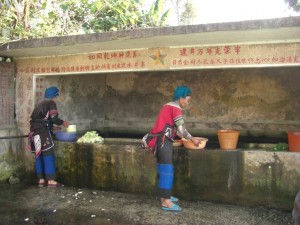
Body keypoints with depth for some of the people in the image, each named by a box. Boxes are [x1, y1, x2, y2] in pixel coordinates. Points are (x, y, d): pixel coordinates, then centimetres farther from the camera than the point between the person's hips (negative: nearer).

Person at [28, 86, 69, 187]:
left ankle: (41, 180, 12)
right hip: (43, 132, -8)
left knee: (39, 155, 10)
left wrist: (52, 127, 26)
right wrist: (62, 122, 4)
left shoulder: (39, 104, 23)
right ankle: (51, 180, -8)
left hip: (35, 132, 8)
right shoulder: (51, 103, -1)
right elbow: (53, 118, -14)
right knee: (49, 155, -6)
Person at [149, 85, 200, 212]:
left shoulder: (168, 106, 19)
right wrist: (193, 139, -2)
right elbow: (181, 129, -13)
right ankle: (166, 202, -9)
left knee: (163, 168, 14)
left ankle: (164, 196, 23)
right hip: (164, 140, -10)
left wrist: (185, 138, 21)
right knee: (167, 169, -9)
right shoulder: (175, 108, -10)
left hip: (160, 140, 10)